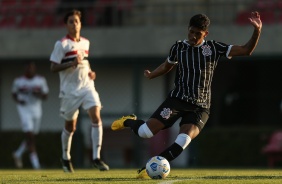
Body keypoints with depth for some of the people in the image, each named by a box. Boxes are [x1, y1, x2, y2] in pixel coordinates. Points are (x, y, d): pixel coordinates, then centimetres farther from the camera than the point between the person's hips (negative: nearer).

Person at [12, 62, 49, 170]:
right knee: (29, 136, -13)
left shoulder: (41, 81, 3)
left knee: (32, 137, 10)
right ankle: (35, 164, -13)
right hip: (24, 110, -3)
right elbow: (14, 94, 11)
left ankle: (18, 154, 35)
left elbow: (45, 96, 6)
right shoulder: (18, 81, -1)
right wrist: (18, 101, -10)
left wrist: (38, 94, -15)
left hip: (36, 110, 3)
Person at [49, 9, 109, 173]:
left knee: (96, 118, -17)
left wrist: (90, 72, 7)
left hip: (87, 86, 4)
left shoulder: (86, 42, 10)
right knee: (70, 126, 9)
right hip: (70, 90, -4)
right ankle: (66, 158, 31)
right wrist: (71, 63, -23)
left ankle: (96, 158, -17)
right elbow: (54, 68, -10)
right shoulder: (62, 44, -7)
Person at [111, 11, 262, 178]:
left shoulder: (214, 48, 0)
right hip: (177, 100, 1)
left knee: (183, 141, -25)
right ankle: (129, 122, 29)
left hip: (200, 107, -1)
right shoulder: (178, 48, 3)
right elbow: (167, 66, 23)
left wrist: (257, 31, -16)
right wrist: (151, 75, 11)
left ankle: (148, 170, -13)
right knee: (145, 132, -9)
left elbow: (247, 50, -3)